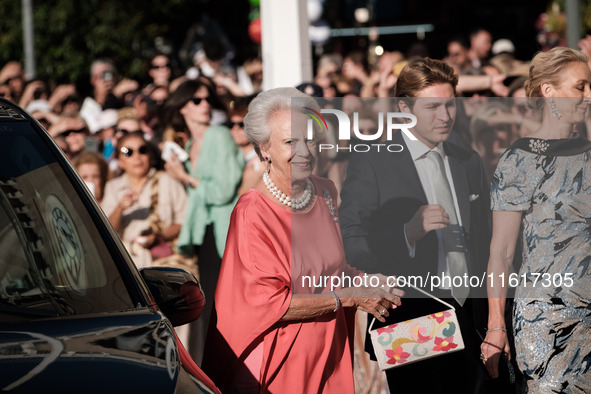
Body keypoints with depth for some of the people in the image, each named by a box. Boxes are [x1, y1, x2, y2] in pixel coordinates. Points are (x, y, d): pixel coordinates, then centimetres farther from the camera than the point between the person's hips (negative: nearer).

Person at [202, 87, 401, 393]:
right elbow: (268, 303, -20)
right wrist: (348, 297, -17)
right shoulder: (252, 212, -17)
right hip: (277, 366, -6)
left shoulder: (325, 193, 4)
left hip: (328, 356, 6)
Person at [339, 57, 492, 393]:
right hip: (410, 325, -5)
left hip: (467, 324, 5)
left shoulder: (470, 163, 14)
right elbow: (351, 247, -11)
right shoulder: (371, 164, -5)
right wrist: (408, 233, -26)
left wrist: (490, 323, 15)